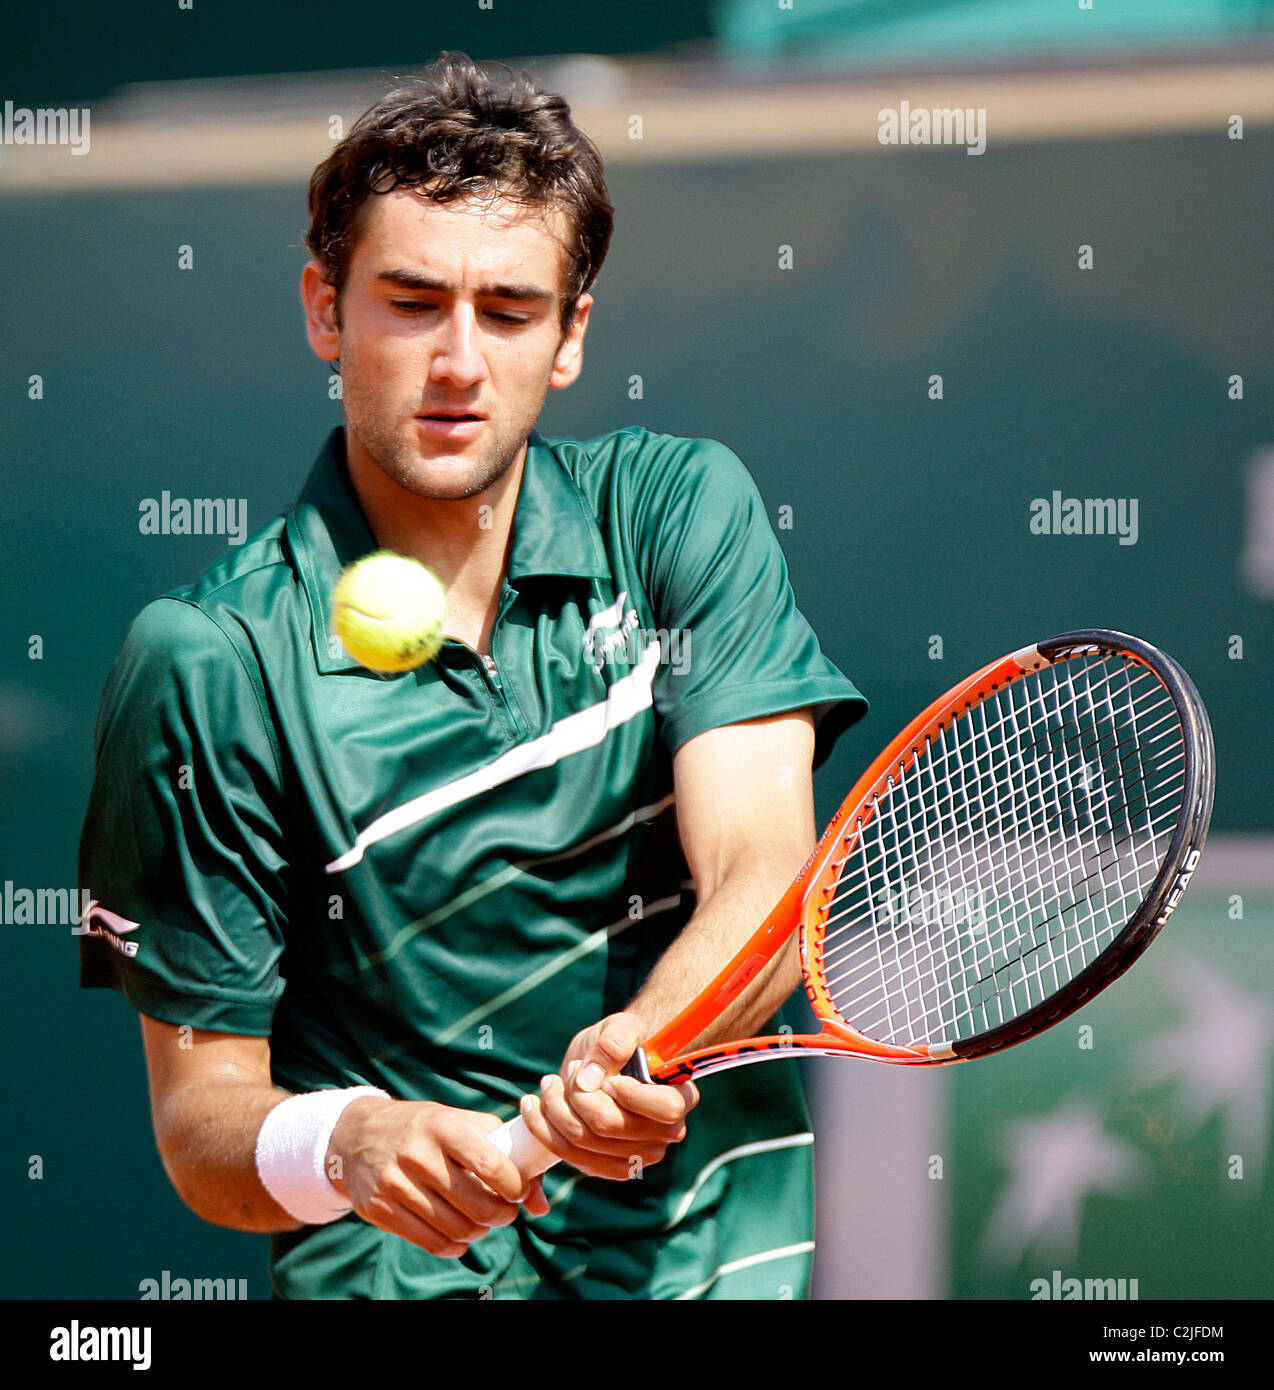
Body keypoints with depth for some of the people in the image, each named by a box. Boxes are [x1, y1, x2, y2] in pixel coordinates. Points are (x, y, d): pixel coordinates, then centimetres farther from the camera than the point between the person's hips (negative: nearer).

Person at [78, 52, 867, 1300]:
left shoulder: (681, 507, 6)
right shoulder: (209, 667, -2)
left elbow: (765, 877, -5)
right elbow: (200, 1110, -1)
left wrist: (640, 1046, -26)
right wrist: (343, 1144, -23)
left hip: (719, 1246, 2)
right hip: (400, 1269, -2)